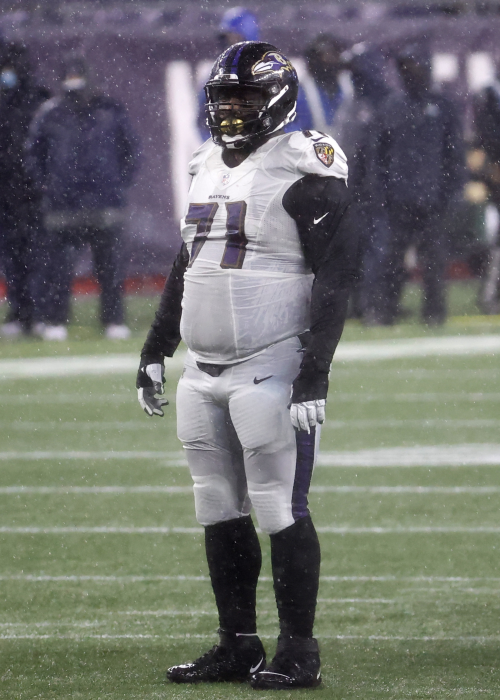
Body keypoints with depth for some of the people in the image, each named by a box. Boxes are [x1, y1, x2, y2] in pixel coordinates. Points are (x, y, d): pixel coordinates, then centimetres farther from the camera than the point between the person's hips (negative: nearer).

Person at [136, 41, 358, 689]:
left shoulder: (303, 171, -9)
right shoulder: (207, 167, 15)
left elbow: (334, 278, -13)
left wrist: (315, 374, -18)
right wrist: (154, 351, 23)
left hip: (270, 370, -8)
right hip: (203, 370, 8)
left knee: (281, 512, -6)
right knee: (220, 513, 9)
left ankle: (298, 652, -1)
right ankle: (237, 645, 16)